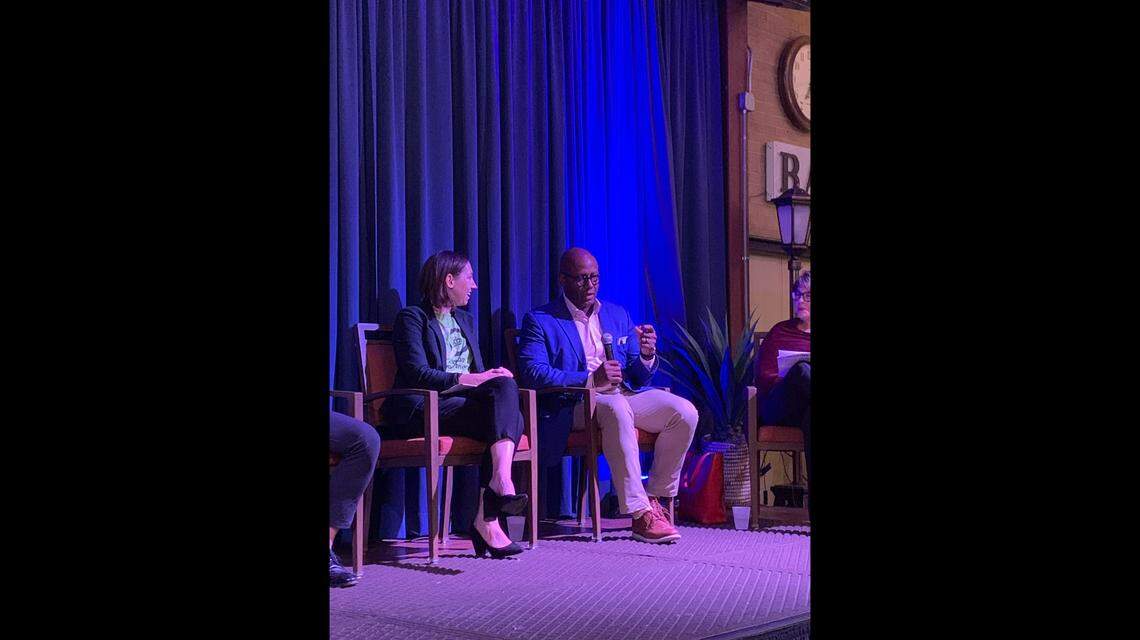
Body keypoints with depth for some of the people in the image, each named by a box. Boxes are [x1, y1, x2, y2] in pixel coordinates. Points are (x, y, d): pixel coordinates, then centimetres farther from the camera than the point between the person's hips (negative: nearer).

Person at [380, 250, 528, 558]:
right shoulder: (412, 317, 4)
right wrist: (466, 379, -19)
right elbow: (417, 374, -10)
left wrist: (493, 376, -2)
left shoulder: (465, 320, 27)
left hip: (464, 400, 6)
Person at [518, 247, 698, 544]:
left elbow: (639, 378, 17)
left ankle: (656, 499, -5)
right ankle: (639, 513, -37)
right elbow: (533, 373, -12)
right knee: (617, 408, -38)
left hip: (626, 396, 5)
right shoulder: (540, 320, 4)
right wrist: (591, 379, -21)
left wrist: (647, 355, -8)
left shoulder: (618, 315, 20)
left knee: (685, 412, -19)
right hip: (575, 403, -5)